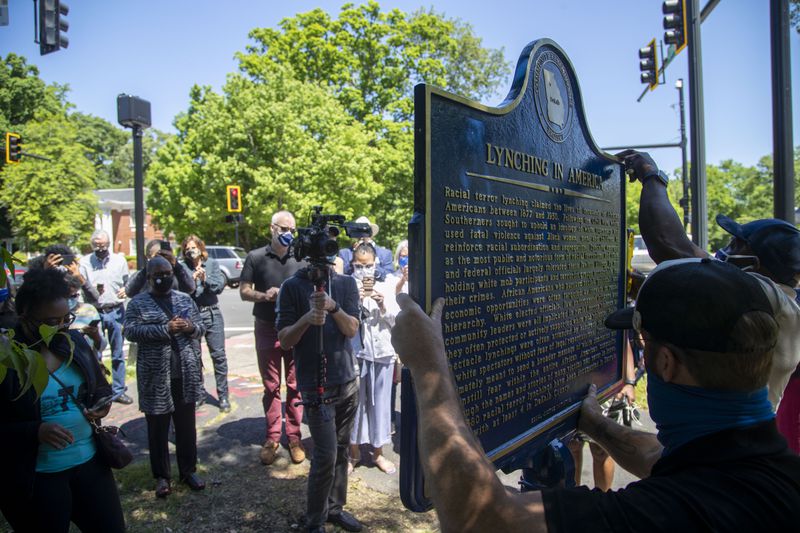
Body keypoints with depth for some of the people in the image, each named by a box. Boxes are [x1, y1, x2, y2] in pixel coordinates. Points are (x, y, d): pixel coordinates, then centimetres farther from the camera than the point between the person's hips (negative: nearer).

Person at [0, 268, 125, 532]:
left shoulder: (74, 341, 2)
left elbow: (102, 388, 13)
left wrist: (103, 405, -7)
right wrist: (36, 431, -26)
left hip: (90, 462, 5)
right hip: (34, 478, -4)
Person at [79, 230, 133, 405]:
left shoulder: (119, 259, 6)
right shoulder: (85, 261, 1)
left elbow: (128, 282, 12)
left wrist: (125, 290, -9)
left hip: (116, 311, 1)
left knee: (118, 355, 9)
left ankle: (119, 390, 19)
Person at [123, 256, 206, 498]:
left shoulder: (185, 299, 10)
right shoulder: (138, 303, 0)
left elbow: (200, 328, 13)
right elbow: (131, 331, -13)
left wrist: (190, 327, -10)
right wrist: (165, 329, -21)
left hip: (185, 374, 3)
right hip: (155, 376, -3)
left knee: (186, 425, 13)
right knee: (158, 428, 8)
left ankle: (189, 470, 27)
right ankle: (162, 476, 23)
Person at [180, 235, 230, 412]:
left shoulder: (212, 263, 6)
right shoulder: (182, 267, 3)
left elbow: (220, 285, -2)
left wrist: (206, 279, -18)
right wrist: (192, 280, -22)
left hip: (211, 313, 0)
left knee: (218, 355, -1)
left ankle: (223, 396, 7)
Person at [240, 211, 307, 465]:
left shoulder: (301, 259, 4)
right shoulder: (256, 257, 1)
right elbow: (244, 291, 2)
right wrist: (263, 296, -17)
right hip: (267, 329, 0)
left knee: (295, 386, 6)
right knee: (271, 387, 9)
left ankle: (294, 437, 18)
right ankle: (272, 438, 20)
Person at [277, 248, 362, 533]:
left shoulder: (347, 283, 3)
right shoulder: (292, 287, -5)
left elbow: (352, 329, -6)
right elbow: (284, 340, -6)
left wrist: (333, 306, -24)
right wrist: (307, 319, -24)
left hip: (348, 381, 4)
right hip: (316, 384, -4)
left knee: (341, 450, 13)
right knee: (326, 455, -3)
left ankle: (335, 507, 31)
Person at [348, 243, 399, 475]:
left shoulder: (385, 287, 4)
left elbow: (396, 320, 4)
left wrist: (383, 305, -13)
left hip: (382, 351, 3)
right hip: (355, 352, -2)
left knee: (380, 402, 11)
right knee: (354, 401, 6)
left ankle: (377, 452, 27)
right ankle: (354, 451, 25)